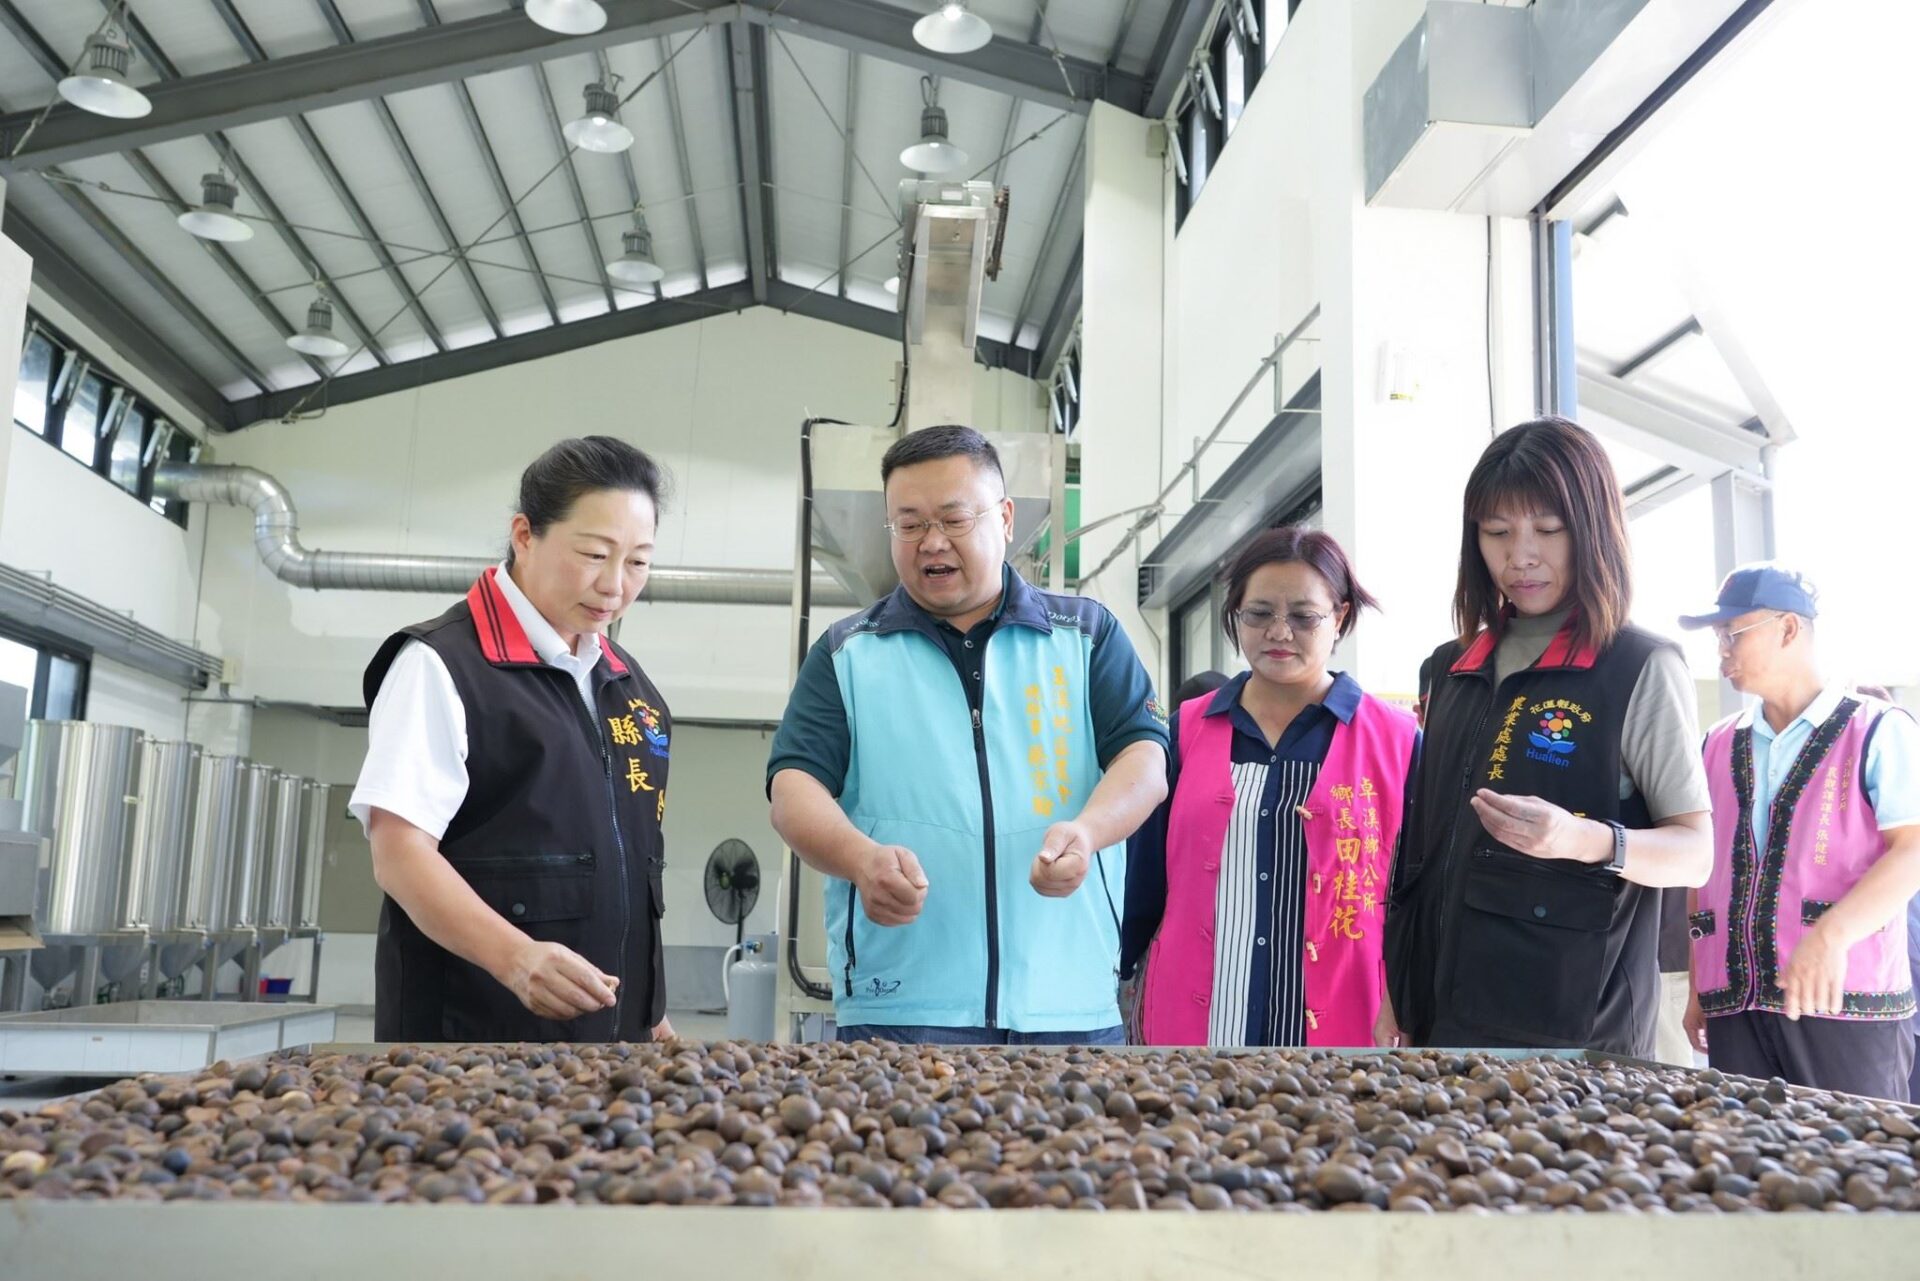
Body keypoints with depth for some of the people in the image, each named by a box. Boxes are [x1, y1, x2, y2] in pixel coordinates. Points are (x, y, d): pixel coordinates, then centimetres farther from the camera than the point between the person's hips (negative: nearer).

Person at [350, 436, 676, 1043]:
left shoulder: (630, 685, 12)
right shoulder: (442, 664, -9)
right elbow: (400, 853, -17)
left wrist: (647, 1012, 14)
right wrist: (516, 958, -30)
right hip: (471, 1037, -6)